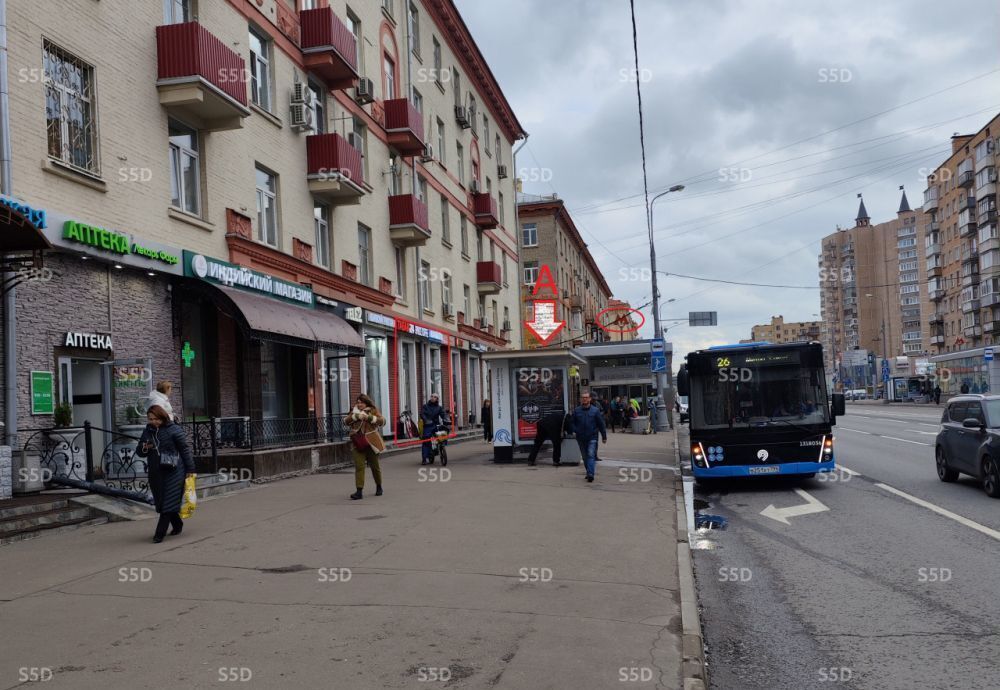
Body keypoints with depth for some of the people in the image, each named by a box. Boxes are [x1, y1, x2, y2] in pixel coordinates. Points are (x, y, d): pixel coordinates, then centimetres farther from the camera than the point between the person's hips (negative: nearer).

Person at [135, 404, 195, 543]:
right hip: (155, 473, 6)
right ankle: (177, 525, 31)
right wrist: (143, 448, -8)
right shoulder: (147, 431, 9)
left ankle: (159, 533, -5)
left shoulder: (174, 430, -7)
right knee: (160, 502, 12)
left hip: (173, 472, -6)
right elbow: (139, 452, 17)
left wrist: (190, 469, -6)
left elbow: (185, 450, -5)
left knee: (168, 502, -7)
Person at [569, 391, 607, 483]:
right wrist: (576, 431, -7)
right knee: (585, 457, 12)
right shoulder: (576, 411, 4)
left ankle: (590, 474, -19)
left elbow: (601, 424, 2)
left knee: (591, 455, -13)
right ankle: (589, 473, 25)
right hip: (581, 439, 3)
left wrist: (604, 436, 2)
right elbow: (571, 423, 10)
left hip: (592, 438, -3)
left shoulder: (595, 410, -1)